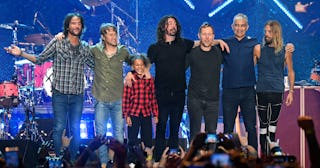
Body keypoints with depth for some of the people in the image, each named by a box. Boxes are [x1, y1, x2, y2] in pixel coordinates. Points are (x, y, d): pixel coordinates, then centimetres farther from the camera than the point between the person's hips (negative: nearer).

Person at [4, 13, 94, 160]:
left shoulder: (85, 48, 9)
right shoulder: (57, 43, 0)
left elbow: (95, 64, 19)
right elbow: (39, 59, 1)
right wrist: (21, 53, -11)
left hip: (77, 95, 3)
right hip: (60, 94, -3)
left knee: (75, 129, 6)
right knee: (59, 128, -3)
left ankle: (73, 160, 15)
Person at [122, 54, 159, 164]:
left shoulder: (149, 79, 3)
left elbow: (153, 98, 7)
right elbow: (125, 99, -5)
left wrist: (155, 114, 6)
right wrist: (126, 115, -7)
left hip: (147, 114, 3)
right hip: (133, 114, -3)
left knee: (147, 141, 8)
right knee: (132, 140, 5)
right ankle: (131, 162, 14)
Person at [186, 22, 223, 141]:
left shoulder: (218, 53, 5)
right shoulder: (192, 52, -1)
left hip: (213, 99, 1)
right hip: (195, 98, -1)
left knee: (212, 132, 2)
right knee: (195, 132, 0)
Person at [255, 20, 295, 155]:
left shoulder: (285, 51, 2)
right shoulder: (259, 49, 1)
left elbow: (290, 72, 9)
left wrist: (291, 91, 3)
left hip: (277, 91, 1)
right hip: (262, 91, -1)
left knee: (273, 124, 8)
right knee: (263, 124, 2)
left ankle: (272, 153, 15)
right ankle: (264, 154, 7)